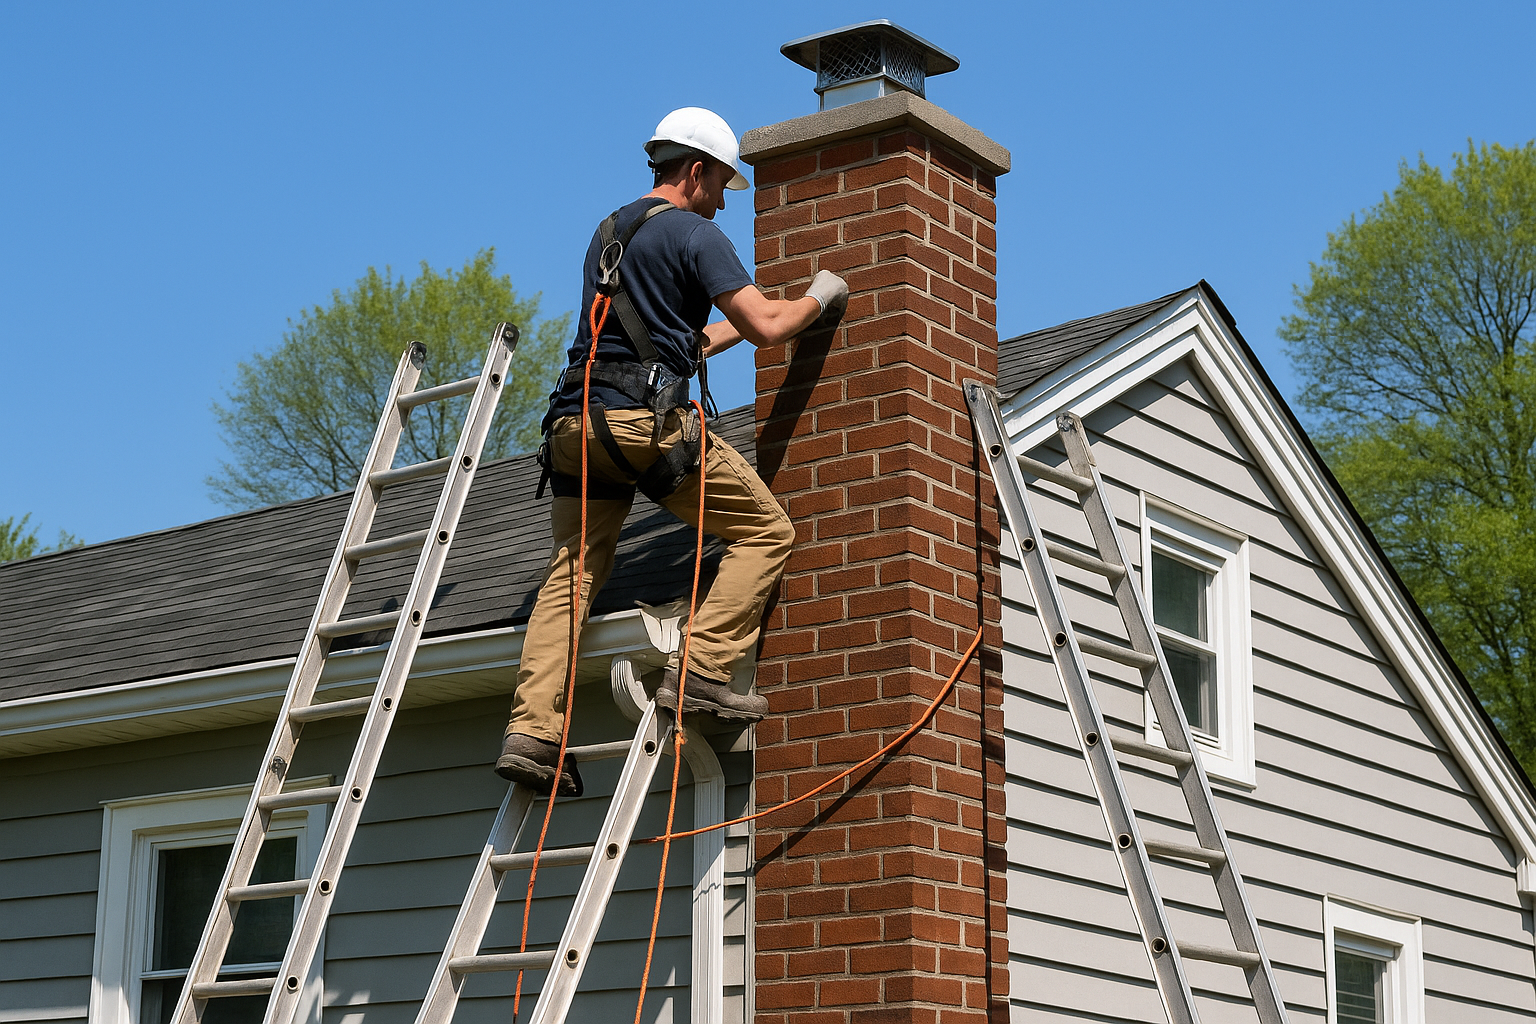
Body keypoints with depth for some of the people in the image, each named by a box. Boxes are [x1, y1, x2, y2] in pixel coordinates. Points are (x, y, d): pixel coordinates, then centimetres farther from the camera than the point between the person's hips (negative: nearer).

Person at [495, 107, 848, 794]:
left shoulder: (607, 234, 27)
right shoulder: (693, 233, 1)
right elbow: (766, 327, -6)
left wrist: (740, 324, 43)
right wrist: (817, 299, 13)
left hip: (578, 421, 8)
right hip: (648, 420, -8)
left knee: (572, 571, 7)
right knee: (766, 532, 3)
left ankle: (531, 730, -7)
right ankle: (700, 674, -10)